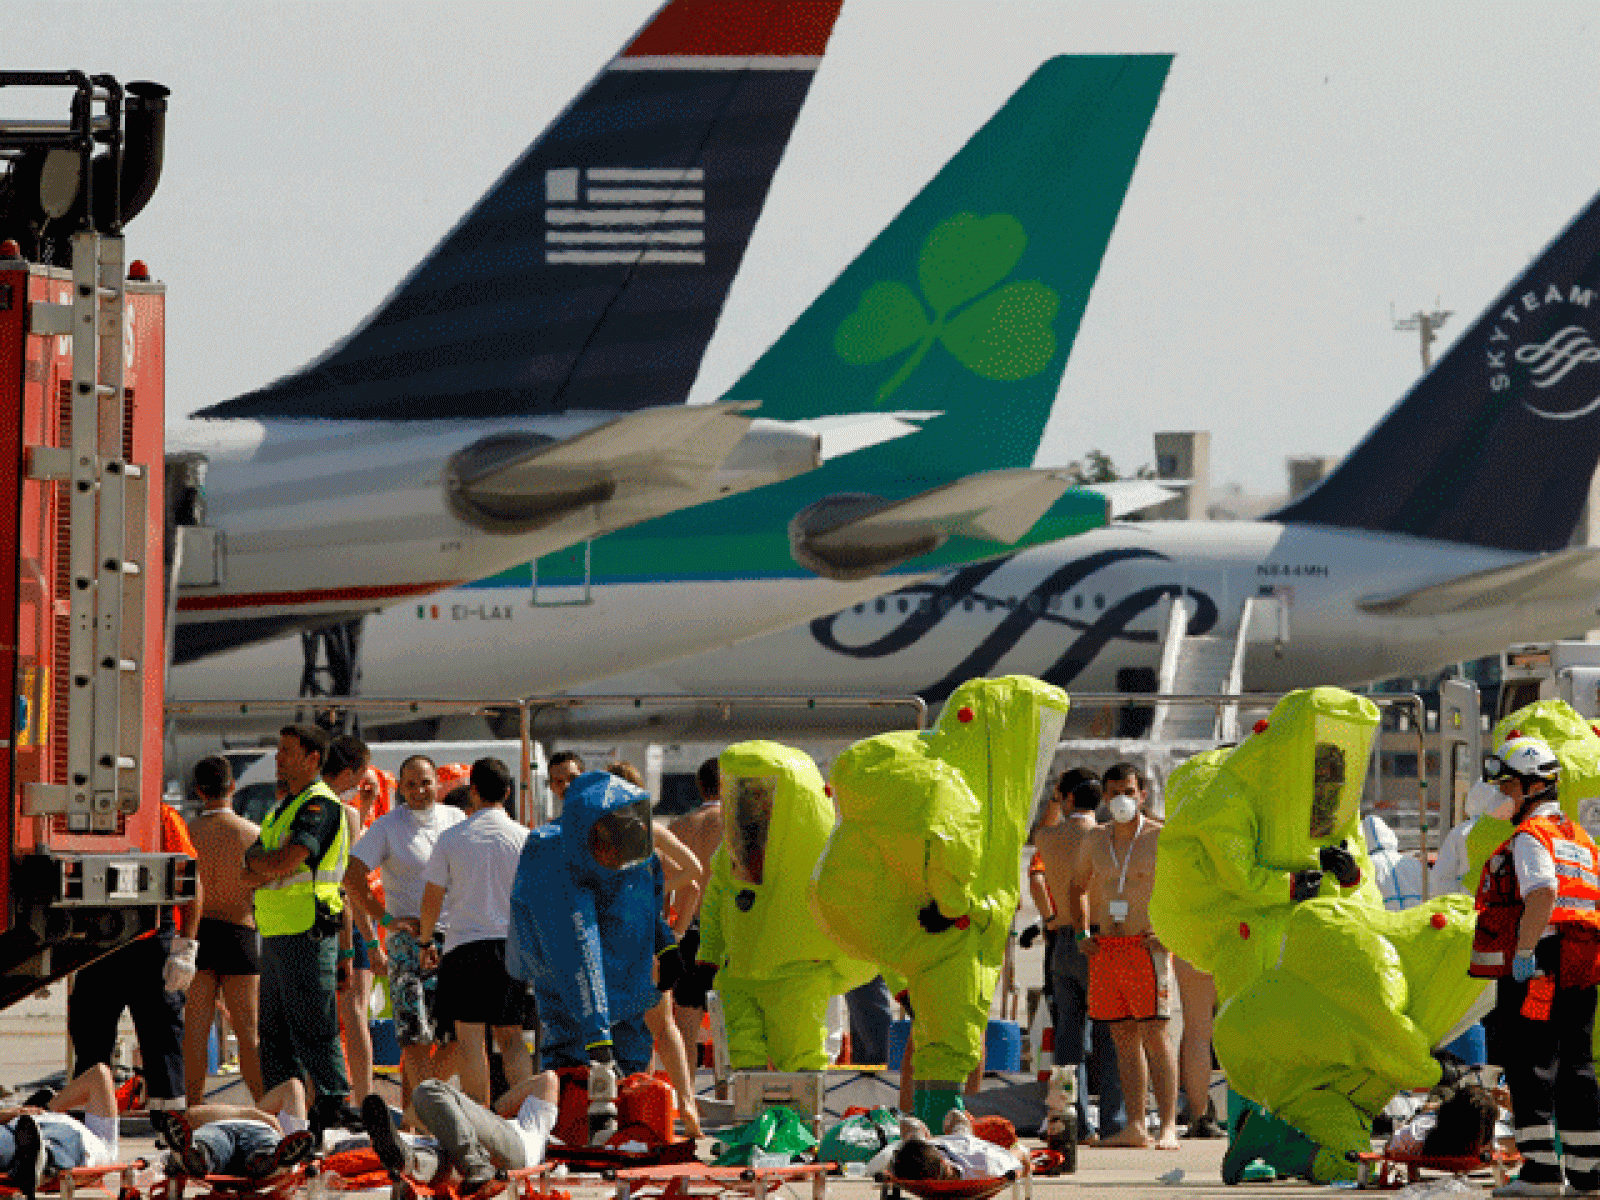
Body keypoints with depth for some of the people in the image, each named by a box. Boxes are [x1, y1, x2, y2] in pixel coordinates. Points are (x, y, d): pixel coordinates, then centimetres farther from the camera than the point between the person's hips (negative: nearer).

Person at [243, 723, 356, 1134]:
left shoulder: (320, 806, -9)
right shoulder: (282, 809, 21)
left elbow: (284, 864, -21)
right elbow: (252, 876, 13)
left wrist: (255, 859, -1)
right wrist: (270, 865, -9)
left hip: (307, 934, -9)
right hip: (275, 932, 9)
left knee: (313, 1028, -9)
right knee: (274, 1030, 10)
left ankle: (336, 1103, -5)